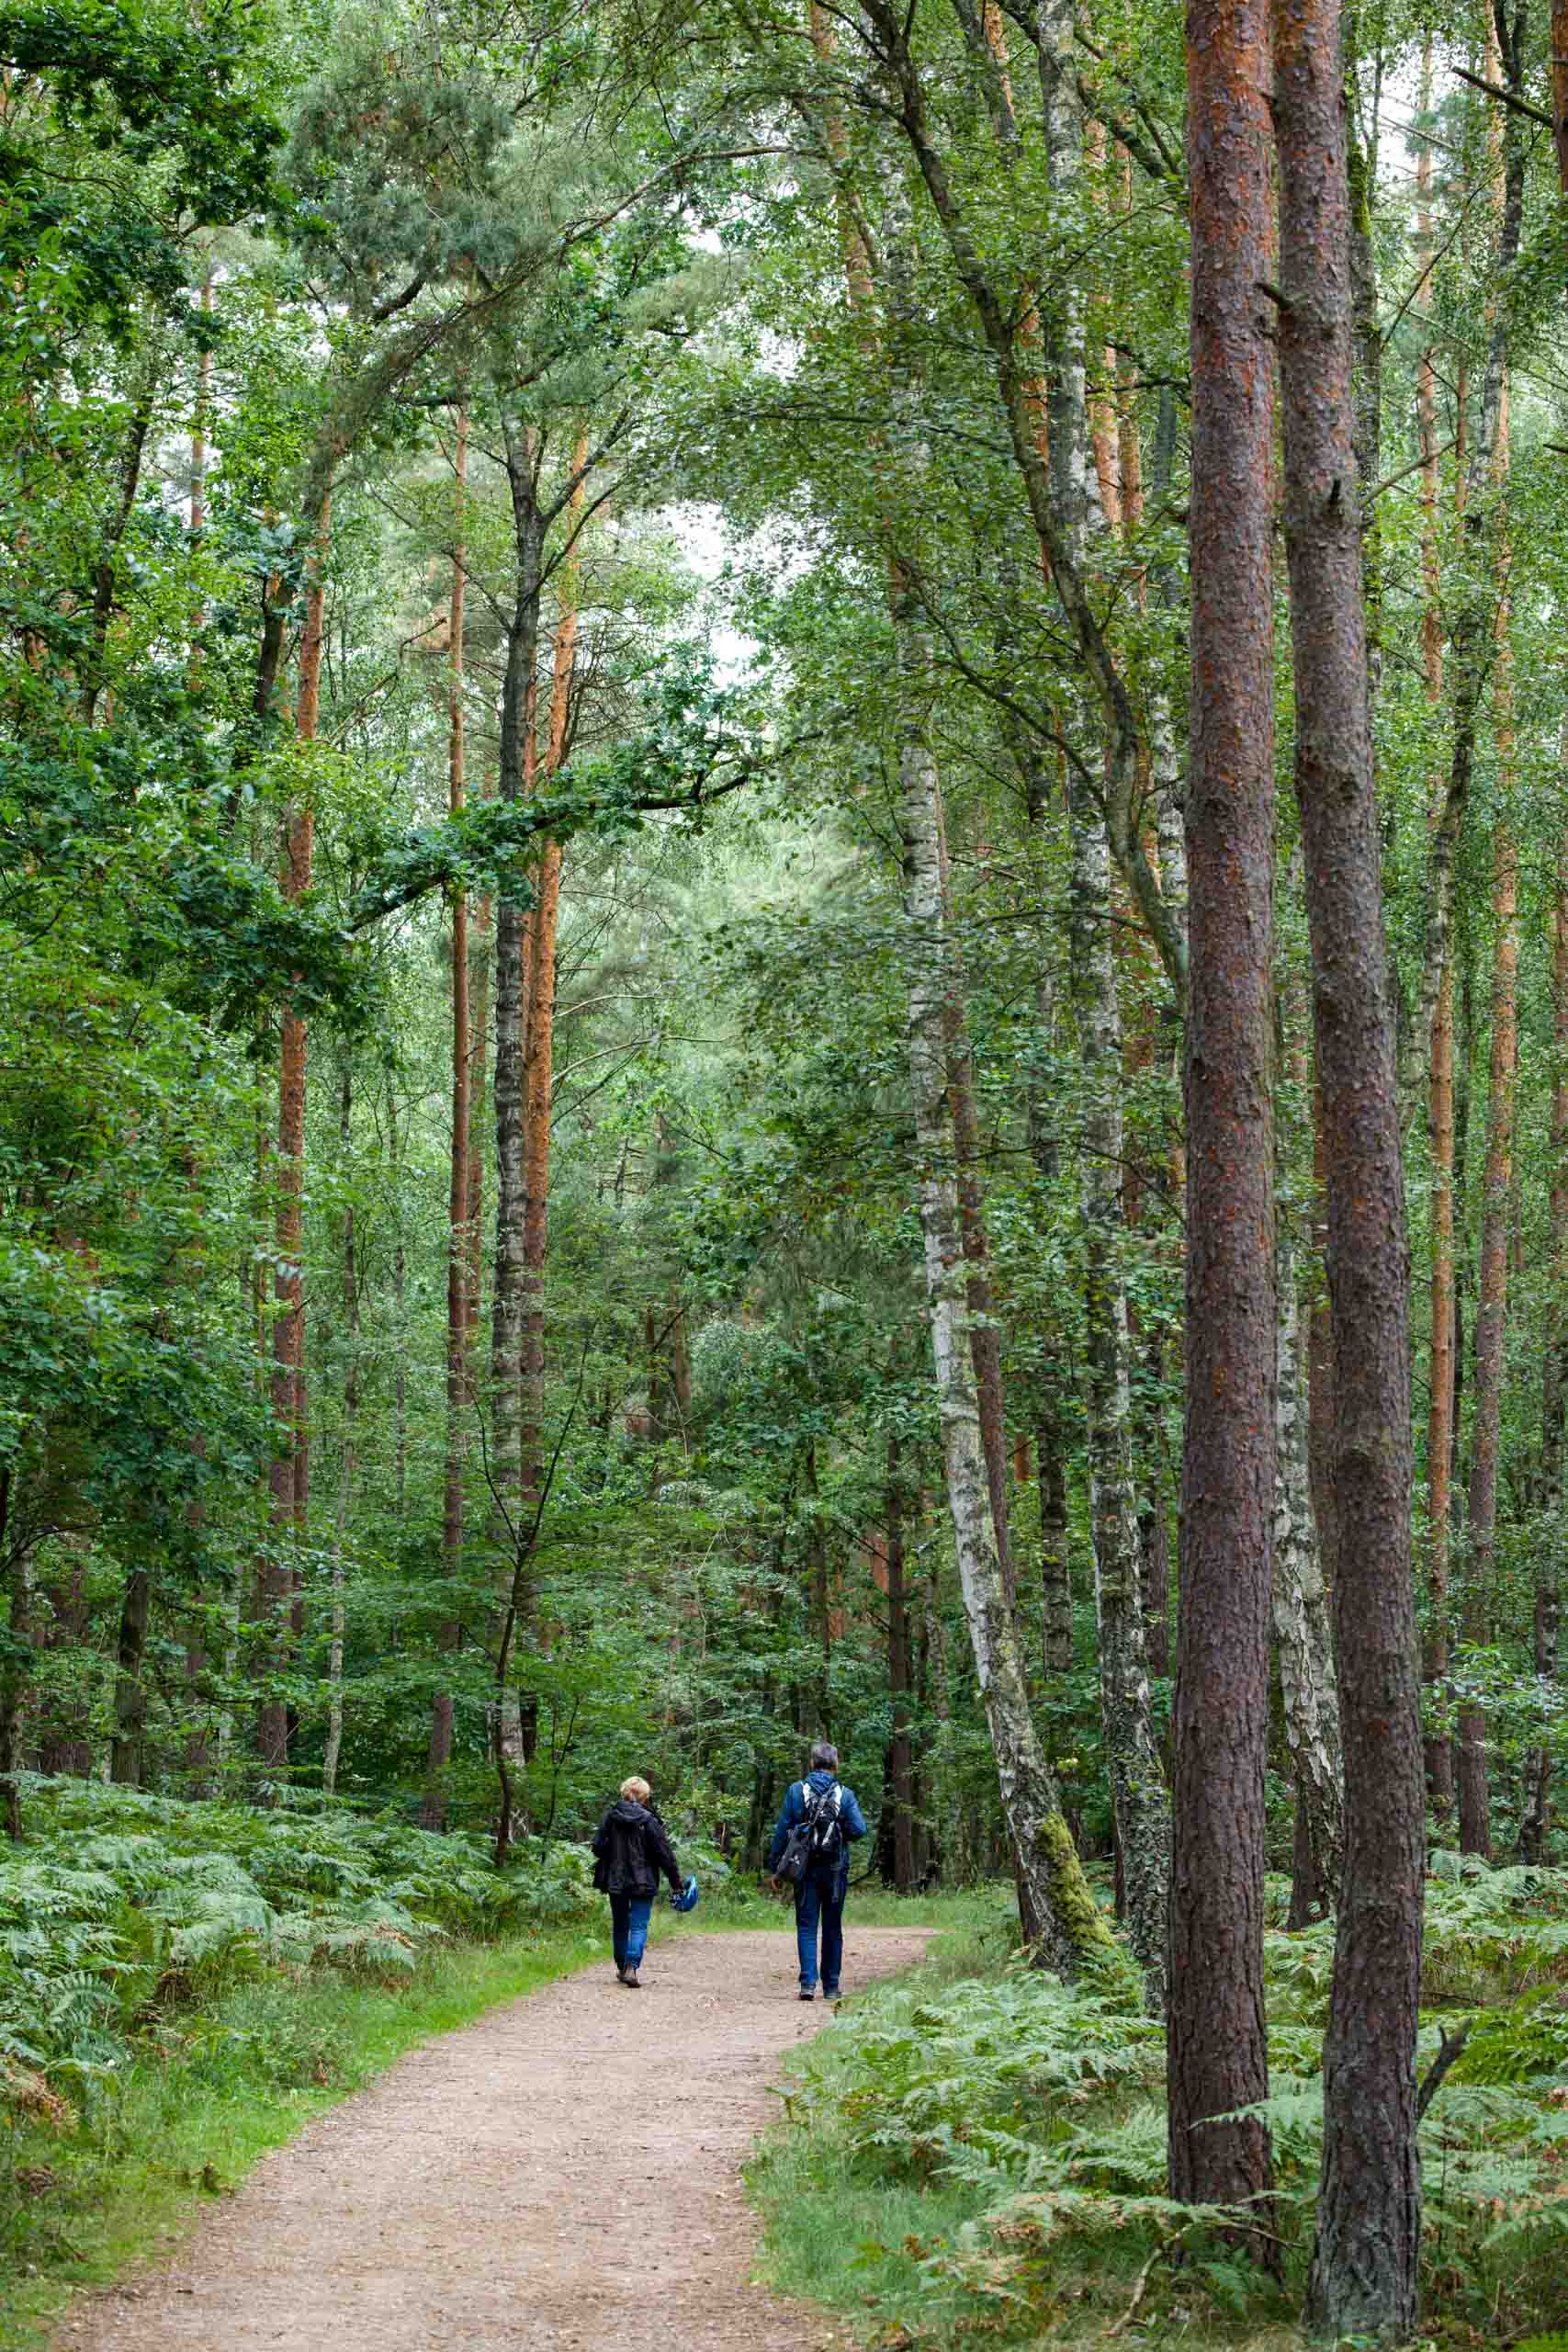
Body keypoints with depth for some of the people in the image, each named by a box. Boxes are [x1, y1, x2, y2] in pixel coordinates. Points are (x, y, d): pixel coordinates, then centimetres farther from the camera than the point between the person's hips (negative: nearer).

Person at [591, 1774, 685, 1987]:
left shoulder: (610, 1817, -2)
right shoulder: (648, 1821, -10)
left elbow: (598, 1847, 2)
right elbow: (665, 1853, -8)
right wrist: (676, 1881, 0)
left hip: (615, 1881, 3)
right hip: (643, 1882, -3)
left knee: (620, 1925, 18)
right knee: (639, 1926, -2)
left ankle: (622, 1967, 27)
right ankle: (631, 1967, -19)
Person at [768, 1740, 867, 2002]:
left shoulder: (796, 1791, -3)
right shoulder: (845, 1795, -3)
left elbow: (782, 1831, -3)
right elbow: (859, 1829, -12)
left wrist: (776, 1867, 2)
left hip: (805, 1870, -1)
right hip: (836, 1870, 1)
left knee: (806, 1926, 1)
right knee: (832, 1928, 11)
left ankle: (808, 1982, -15)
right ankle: (831, 1986, 15)